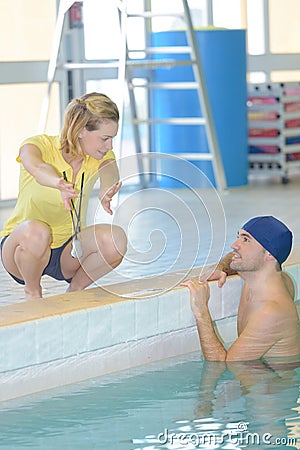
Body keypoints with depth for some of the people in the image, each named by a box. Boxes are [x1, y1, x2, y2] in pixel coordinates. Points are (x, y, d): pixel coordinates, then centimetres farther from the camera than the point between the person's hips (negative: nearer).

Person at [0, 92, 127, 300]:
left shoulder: (102, 156, -7)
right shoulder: (39, 145, -19)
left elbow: (110, 175, -30)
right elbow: (36, 167, -44)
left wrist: (107, 194, -56)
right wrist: (59, 184, -68)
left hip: (69, 252, 3)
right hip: (23, 246, -3)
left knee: (116, 238, -27)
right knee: (36, 230, -39)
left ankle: (75, 291, 0)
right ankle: (33, 293, -9)